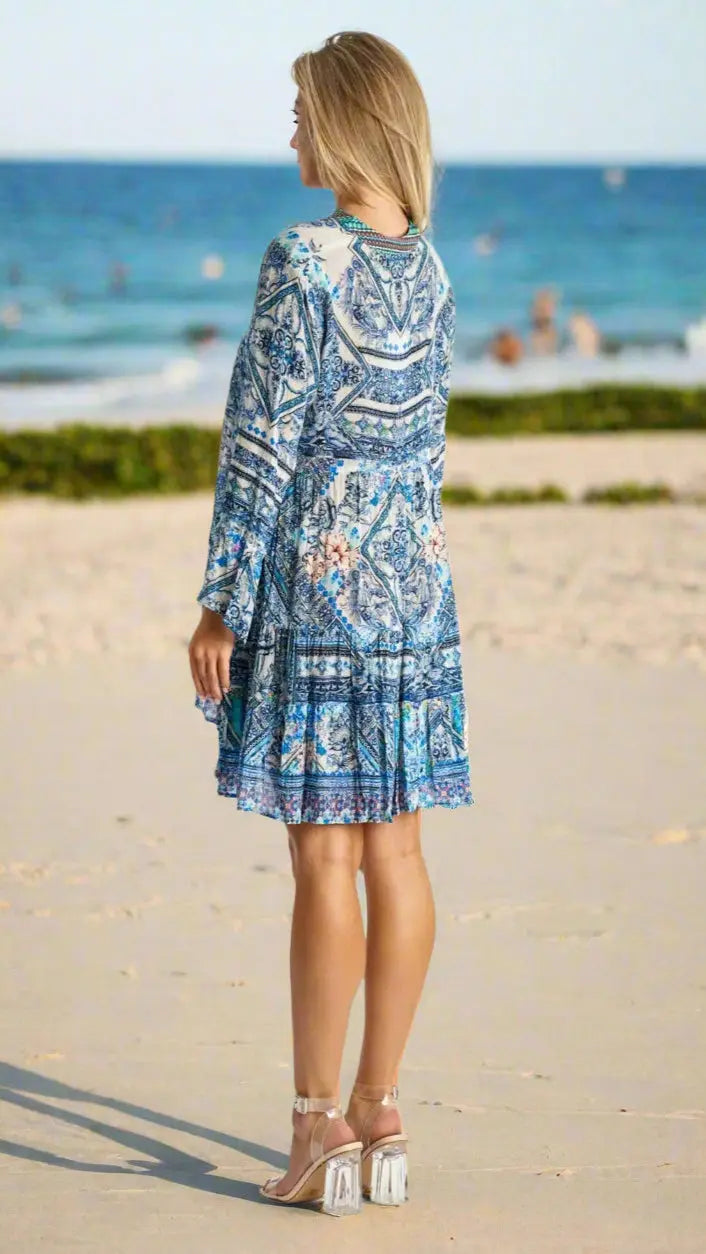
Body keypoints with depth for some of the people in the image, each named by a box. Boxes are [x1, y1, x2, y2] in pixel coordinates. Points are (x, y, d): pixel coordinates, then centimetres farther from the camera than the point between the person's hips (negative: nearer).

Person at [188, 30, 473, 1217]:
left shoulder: (304, 259, -13)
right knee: (394, 850, 8)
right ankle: (379, 1114, 16)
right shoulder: (428, 269, 7)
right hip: (413, 583, 7)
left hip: (314, 583, -7)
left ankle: (321, 1127, 3)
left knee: (324, 855, -3)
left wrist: (220, 603, -8)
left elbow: (262, 445, -13)